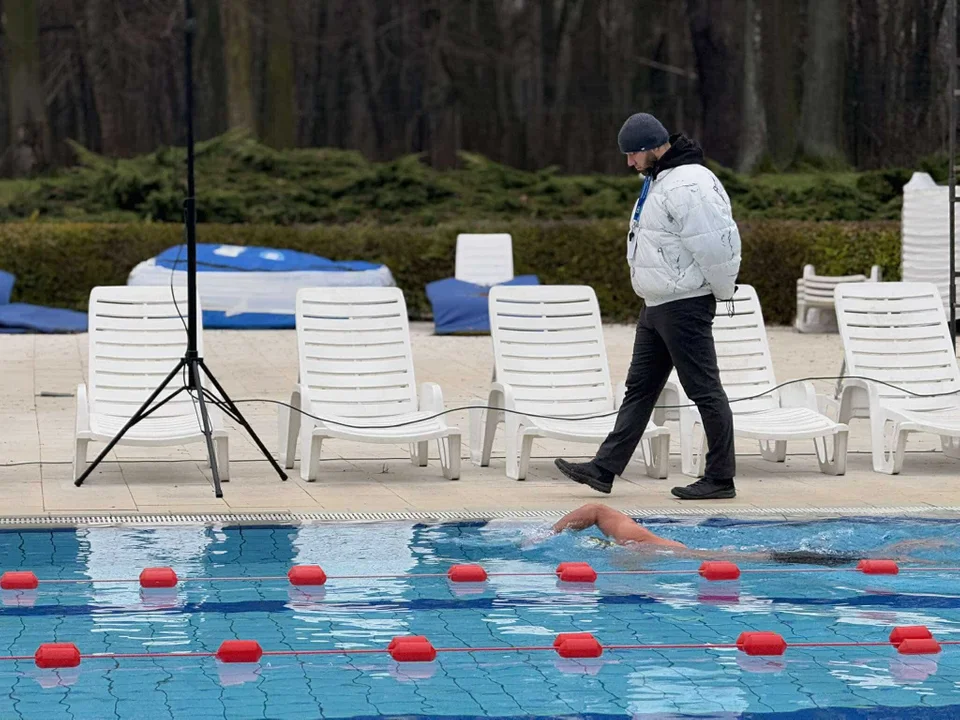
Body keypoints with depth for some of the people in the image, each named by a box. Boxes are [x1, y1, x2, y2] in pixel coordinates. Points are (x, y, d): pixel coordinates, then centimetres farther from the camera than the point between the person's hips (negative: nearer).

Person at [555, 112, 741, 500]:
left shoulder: (689, 186, -21)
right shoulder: (658, 180, 14)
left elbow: (714, 246, -24)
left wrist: (722, 292, -11)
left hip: (685, 305, -11)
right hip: (657, 305, 11)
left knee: (704, 390, -3)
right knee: (639, 387, 11)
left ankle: (721, 479, 3)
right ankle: (604, 468, 14)